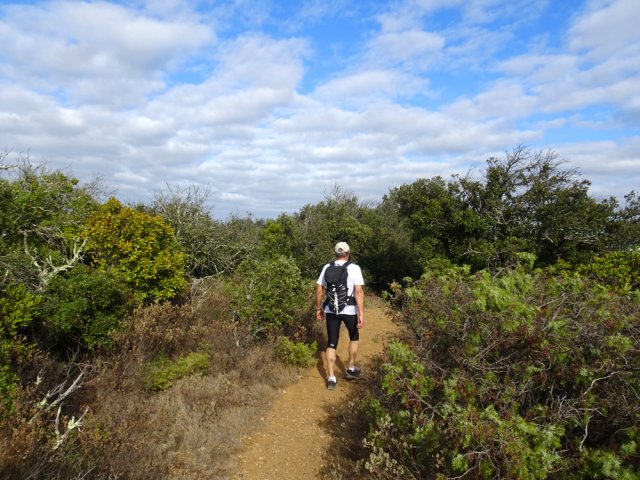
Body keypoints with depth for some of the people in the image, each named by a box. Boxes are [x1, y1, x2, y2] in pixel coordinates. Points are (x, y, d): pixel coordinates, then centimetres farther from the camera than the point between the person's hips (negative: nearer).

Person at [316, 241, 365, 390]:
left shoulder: (327, 267, 3)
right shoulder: (354, 268, -7)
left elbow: (319, 289, 5)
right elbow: (359, 291, -17)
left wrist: (318, 308, 16)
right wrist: (361, 314, -17)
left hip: (331, 309, 2)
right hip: (349, 309, -2)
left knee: (331, 343, 11)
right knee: (354, 337, 24)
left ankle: (331, 378, 9)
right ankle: (351, 369, 32)